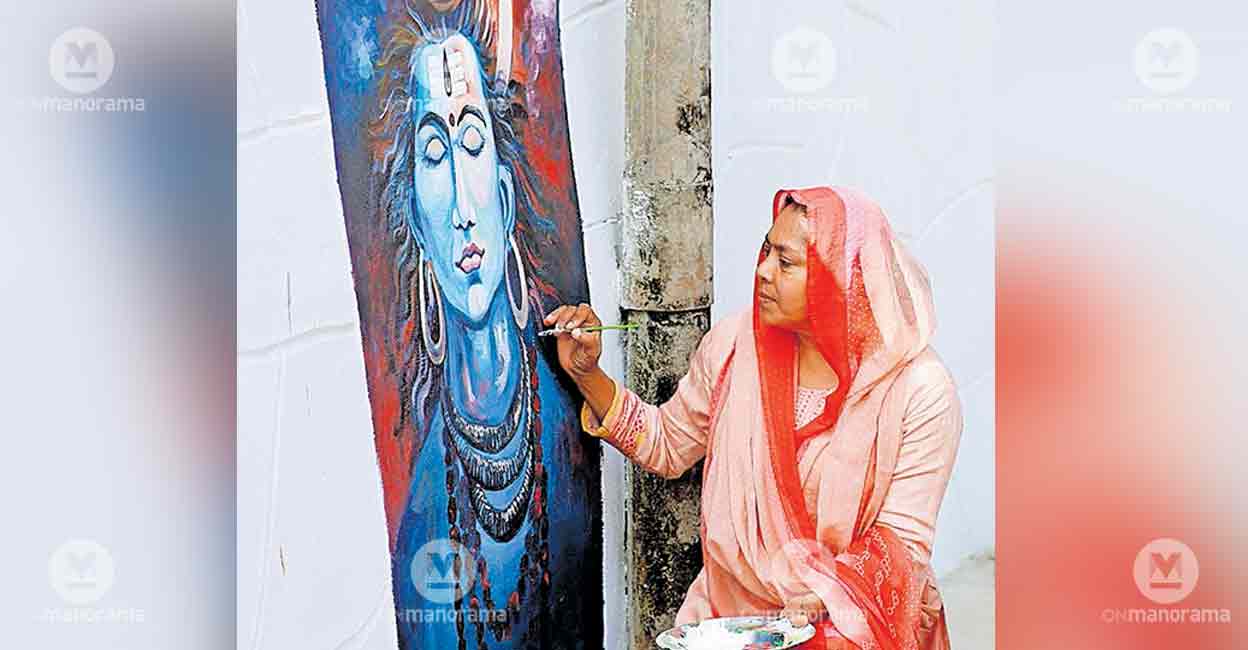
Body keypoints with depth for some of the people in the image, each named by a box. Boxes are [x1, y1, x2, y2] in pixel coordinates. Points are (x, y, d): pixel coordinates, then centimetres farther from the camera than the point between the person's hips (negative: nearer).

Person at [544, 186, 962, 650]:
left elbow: (904, 541, -9)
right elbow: (667, 446, 13)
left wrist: (825, 599, -26)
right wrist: (588, 375, 1)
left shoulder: (920, 389, -11)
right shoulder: (734, 343, -1)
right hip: (732, 608, 4)